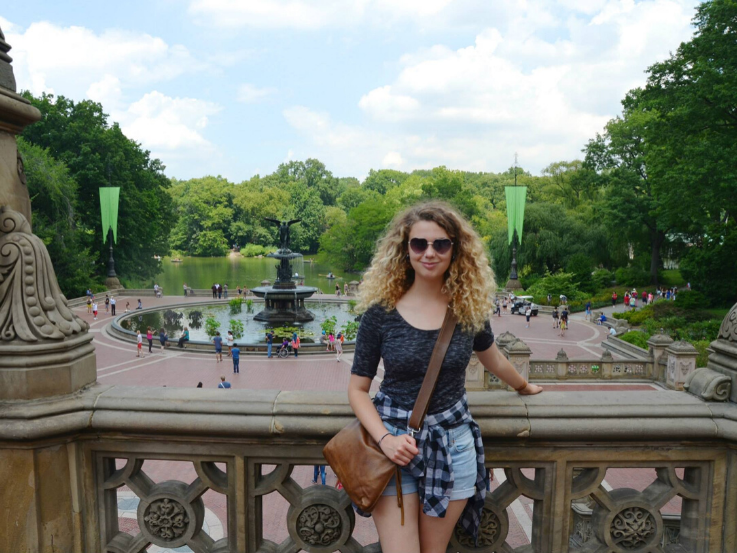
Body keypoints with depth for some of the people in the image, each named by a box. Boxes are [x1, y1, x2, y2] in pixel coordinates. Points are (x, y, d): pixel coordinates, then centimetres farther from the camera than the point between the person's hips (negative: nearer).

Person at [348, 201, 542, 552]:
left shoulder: (469, 307, -3)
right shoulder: (381, 312, -10)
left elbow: (492, 358, 18)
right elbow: (358, 388, -4)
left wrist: (523, 386, 33)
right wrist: (384, 439, -18)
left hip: (453, 444, 2)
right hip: (396, 441, -2)